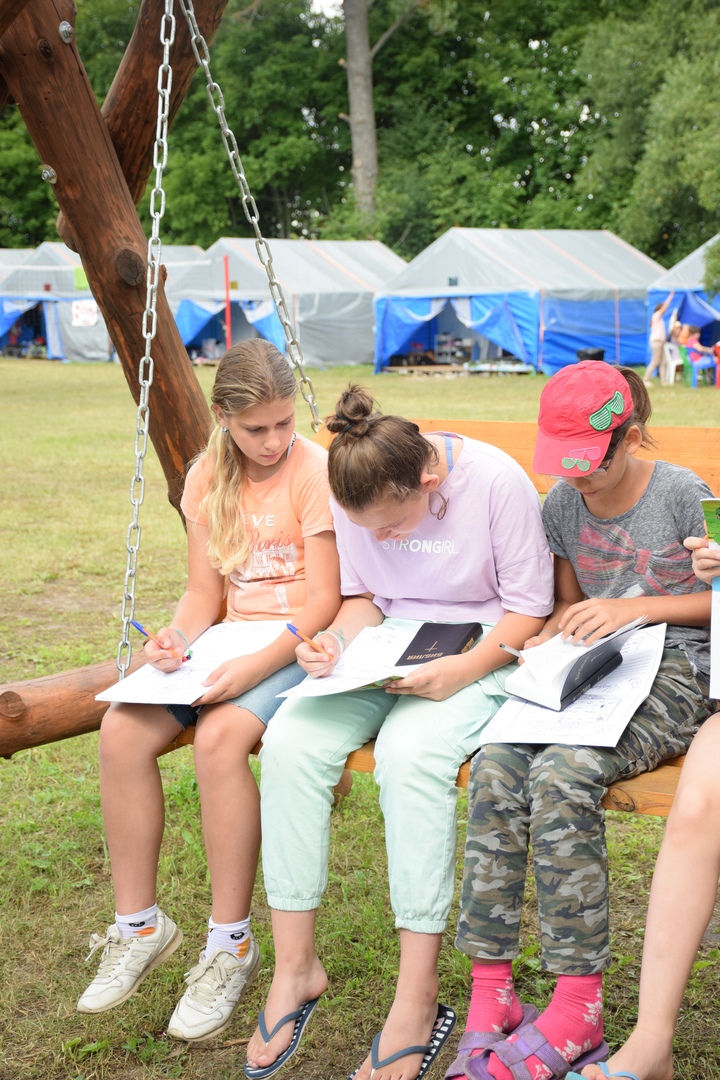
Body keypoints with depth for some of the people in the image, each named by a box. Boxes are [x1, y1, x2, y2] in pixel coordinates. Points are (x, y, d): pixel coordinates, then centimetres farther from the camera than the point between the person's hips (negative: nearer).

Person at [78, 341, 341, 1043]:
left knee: (220, 734, -34)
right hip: (232, 638, 6)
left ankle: (231, 945, -18)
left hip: (301, 643, -6)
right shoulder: (207, 479, 9)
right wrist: (176, 638, -12)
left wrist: (253, 667, -26)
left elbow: (324, 600, -14)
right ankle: (138, 925, -3)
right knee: (122, 730, -19)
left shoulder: (315, 470, -10)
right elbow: (204, 591, 10)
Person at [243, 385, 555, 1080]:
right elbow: (365, 597, 11)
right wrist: (337, 642, -11)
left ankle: (418, 998, -24)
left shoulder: (496, 482, -17)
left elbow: (529, 609, -10)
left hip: (479, 653, -5)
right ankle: (295, 966, -11)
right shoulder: (358, 497, -3)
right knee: (290, 741, -23)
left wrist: (464, 670, -25)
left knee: (408, 753, -34)